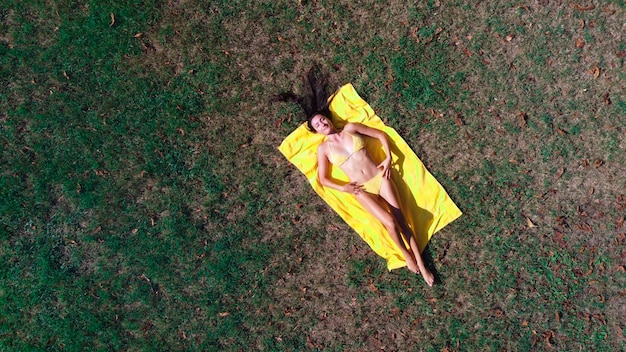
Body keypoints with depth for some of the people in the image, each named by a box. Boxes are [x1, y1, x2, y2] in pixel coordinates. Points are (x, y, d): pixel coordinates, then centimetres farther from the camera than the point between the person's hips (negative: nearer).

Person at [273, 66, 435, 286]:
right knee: (390, 222, -18)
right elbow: (323, 179, 2)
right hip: (361, 190, -2)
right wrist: (344, 188, -11)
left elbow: (381, 134, 12)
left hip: (380, 177, 2)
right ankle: (407, 256, 8)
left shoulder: (350, 128, 6)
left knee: (401, 220, -8)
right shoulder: (323, 148, 2)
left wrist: (388, 158, 0)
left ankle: (422, 265, 0)